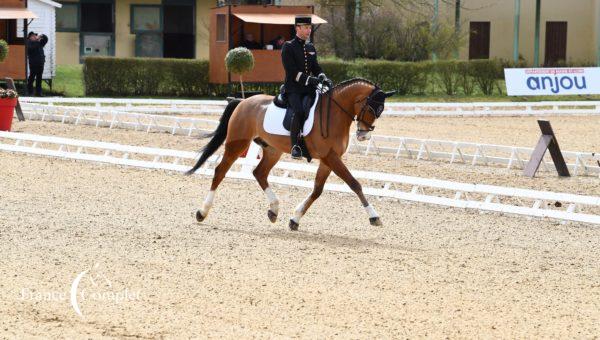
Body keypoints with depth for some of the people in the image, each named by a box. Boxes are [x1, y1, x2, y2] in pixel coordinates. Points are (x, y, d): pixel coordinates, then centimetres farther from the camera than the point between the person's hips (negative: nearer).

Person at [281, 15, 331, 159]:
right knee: (299, 111, -31)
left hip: (309, 88, 6)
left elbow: (316, 67, 16)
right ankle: (295, 146, -25)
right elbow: (292, 72, -13)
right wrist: (310, 80, -22)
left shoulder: (311, 47, 17)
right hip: (293, 89, -6)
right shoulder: (288, 47, -4)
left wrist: (322, 78, -7)